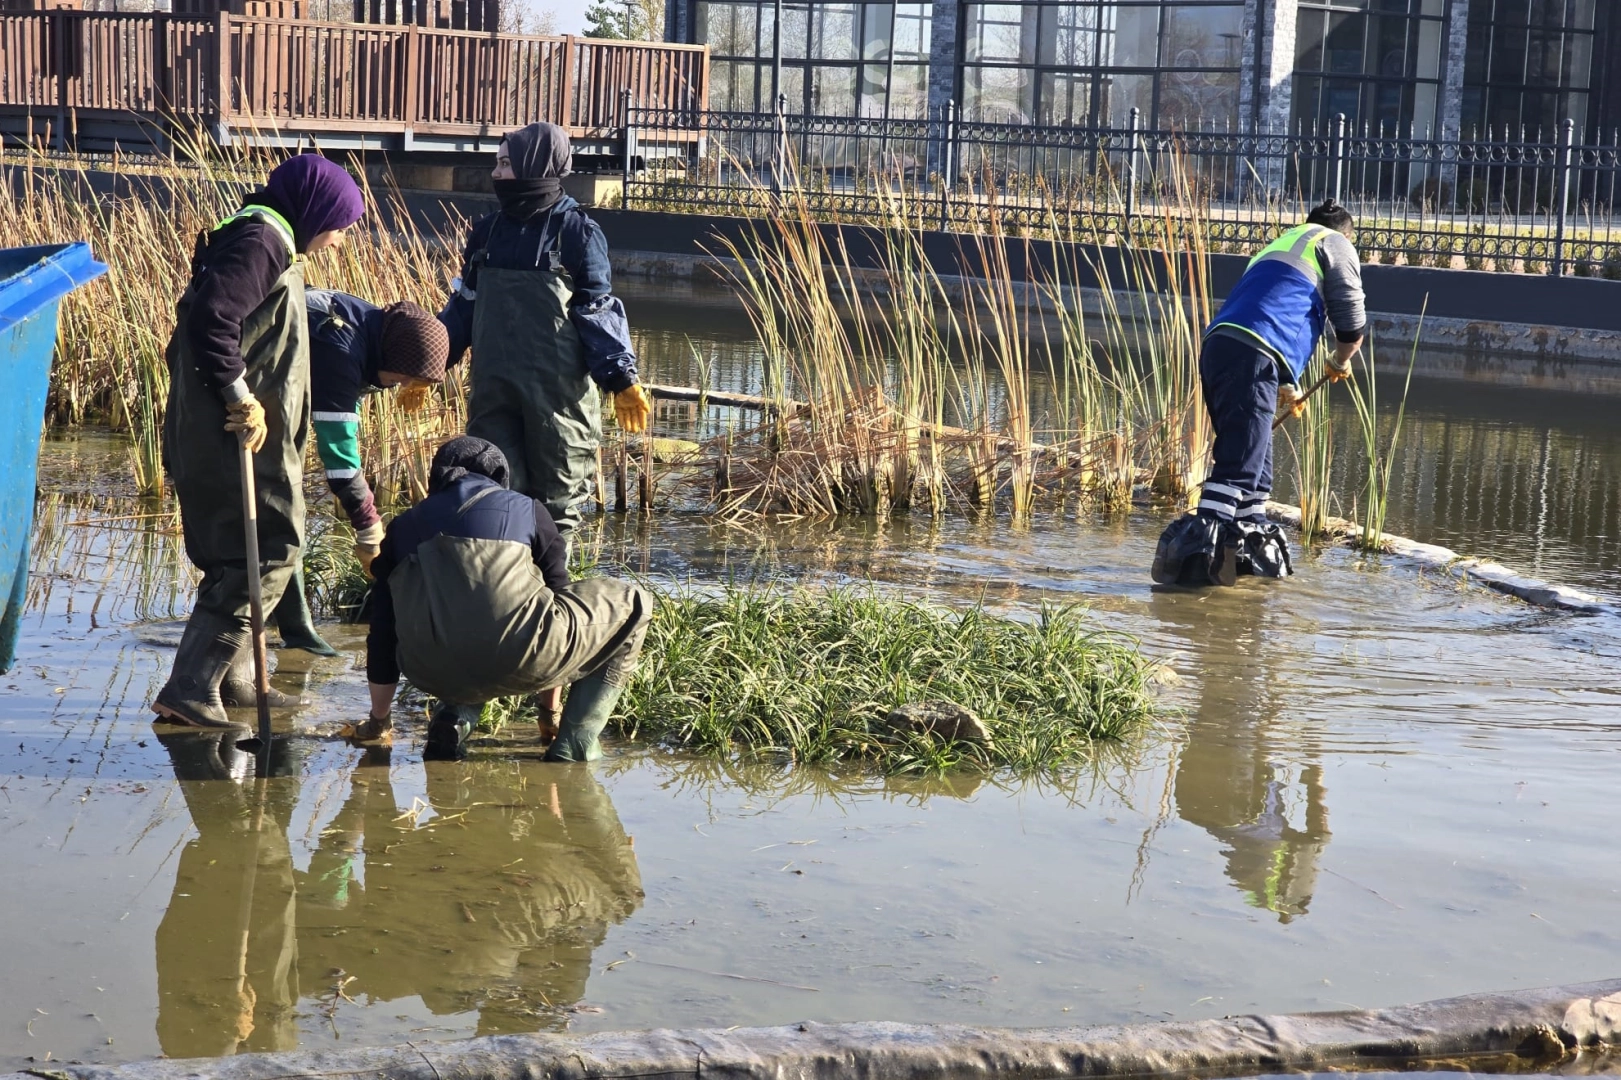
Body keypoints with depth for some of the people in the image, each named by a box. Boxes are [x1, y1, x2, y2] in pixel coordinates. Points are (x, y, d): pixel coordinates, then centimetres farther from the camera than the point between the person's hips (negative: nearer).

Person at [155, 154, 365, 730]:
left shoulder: (266, 239, 19)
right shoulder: (262, 239, -13)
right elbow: (212, 316, -26)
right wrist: (240, 395, -23)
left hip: (249, 429, 11)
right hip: (239, 435, -11)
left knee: (243, 554, 18)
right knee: (268, 552, -10)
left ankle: (233, 678, 28)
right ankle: (190, 687, -13)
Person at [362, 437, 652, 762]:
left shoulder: (403, 527, 26)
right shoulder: (526, 511, 21)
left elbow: (382, 633, 29)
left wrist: (378, 719, 44)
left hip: (431, 674, 4)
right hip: (515, 661, -4)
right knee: (630, 604, 19)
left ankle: (455, 713, 11)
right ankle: (575, 744, 9)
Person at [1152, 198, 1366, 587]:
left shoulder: (1280, 246, 37)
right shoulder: (1335, 245, 15)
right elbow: (1352, 324, 11)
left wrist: (1286, 387, 50)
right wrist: (1340, 363, 31)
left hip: (1218, 347, 8)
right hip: (1251, 356, -8)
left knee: (1254, 462, 17)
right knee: (1239, 466, -14)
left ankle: (1256, 550, 23)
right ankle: (1194, 551, -26)